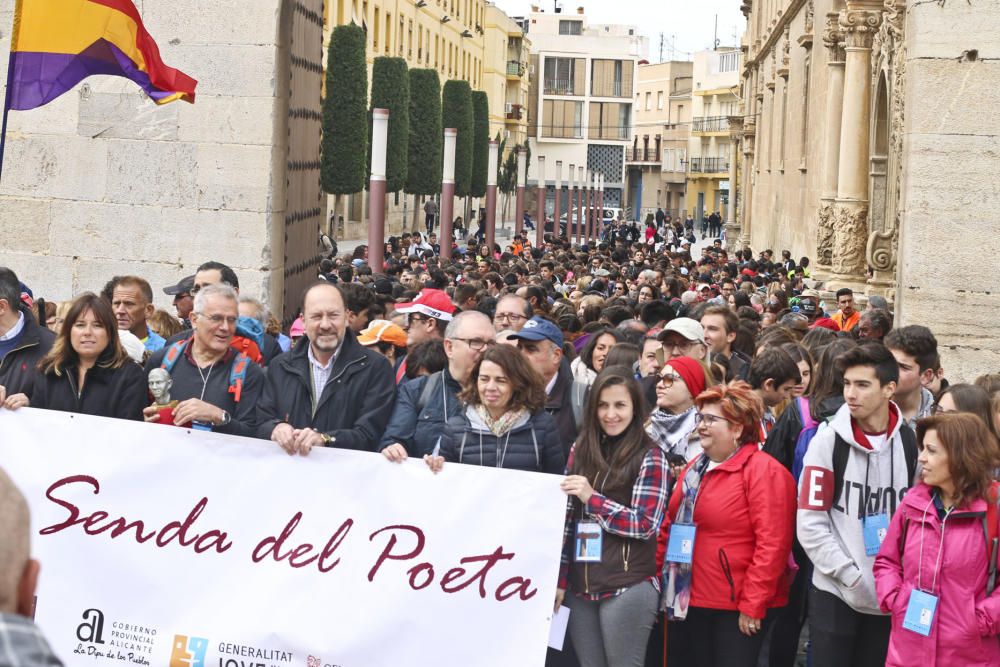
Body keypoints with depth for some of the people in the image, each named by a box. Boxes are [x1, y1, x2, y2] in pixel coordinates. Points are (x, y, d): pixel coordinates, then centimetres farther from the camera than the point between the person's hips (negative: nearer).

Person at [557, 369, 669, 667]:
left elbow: (645, 525, -10)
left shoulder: (650, 457, -5)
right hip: (580, 587, 5)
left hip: (627, 590, -5)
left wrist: (592, 497, -17)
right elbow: (567, 519, 11)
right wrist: (560, 579, 7)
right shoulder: (581, 450, 10)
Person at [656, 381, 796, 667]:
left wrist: (752, 604, -20)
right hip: (690, 601, 8)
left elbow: (772, 544, -19)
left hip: (735, 607, -8)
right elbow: (671, 526, 19)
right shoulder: (696, 468, 14)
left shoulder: (764, 470, -13)